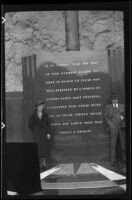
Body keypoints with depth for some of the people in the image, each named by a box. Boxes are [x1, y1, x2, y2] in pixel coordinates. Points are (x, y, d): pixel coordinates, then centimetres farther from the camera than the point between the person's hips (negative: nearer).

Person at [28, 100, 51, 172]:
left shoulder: (45, 114, -1)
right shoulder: (34, 115, -4)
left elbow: (48, 124, -2)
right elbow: (30, 124, 6)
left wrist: (48, 133, -9)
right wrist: (34, 131, 8)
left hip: (44, 132, 1)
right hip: (37, 133, -1)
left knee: (45, 148, 1)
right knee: (38, 148, -3)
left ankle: (44, 164, 11)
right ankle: (40, 165, 3)